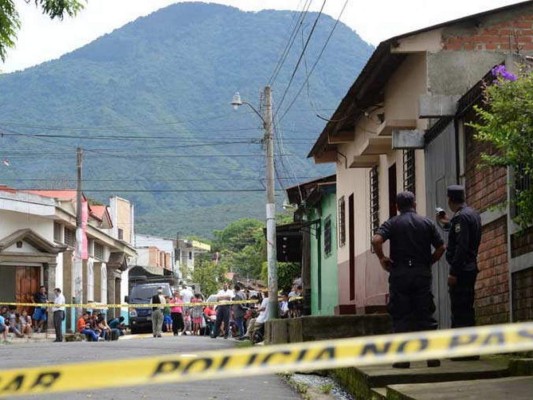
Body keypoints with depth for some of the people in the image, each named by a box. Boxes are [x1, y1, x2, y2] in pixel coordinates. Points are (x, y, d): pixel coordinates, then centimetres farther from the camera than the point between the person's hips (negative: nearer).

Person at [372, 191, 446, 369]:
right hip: (423, 273, 1)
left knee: (401, 316, 2)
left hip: (399, 273, -1)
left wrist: (382, 258, -2)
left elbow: (376, 240, -15)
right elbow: (441, 247, 3)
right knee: (426, 315, 5)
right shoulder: (427, 223, 7)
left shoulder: (392, 223, 1)